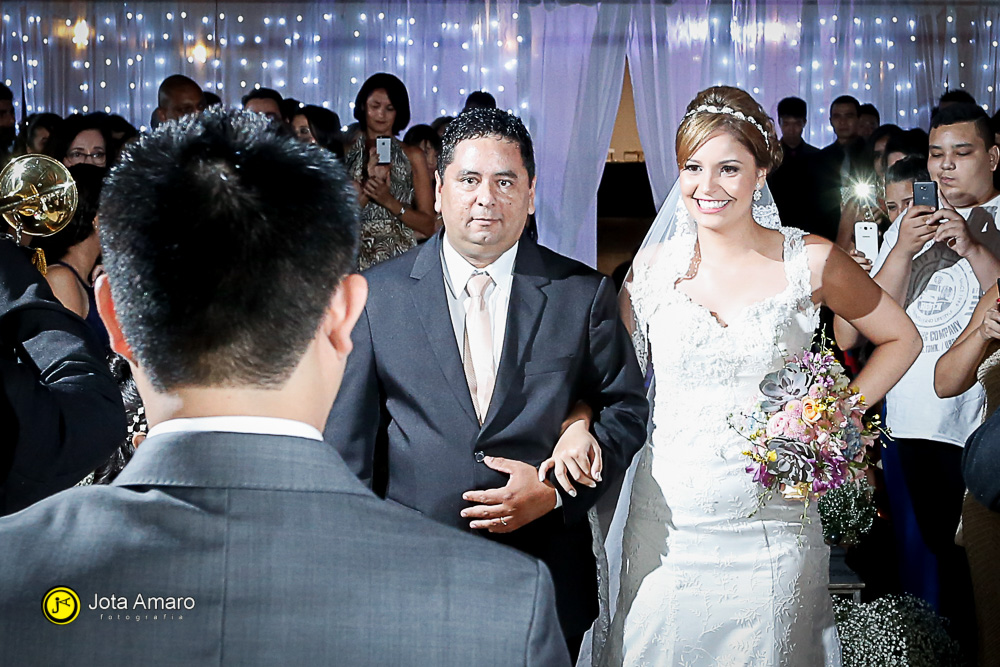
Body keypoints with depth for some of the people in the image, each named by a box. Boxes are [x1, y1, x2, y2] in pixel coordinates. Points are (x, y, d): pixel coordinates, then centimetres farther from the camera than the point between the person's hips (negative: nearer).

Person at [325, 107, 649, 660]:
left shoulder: (584, 293, 1)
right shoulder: (377, 294, 0)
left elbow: (626, 408, 6)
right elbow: (348, 438, 2)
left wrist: (556, 488, -10)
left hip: (546, 584, 1)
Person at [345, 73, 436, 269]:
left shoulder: (412, 156, 7)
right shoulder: (346, 154, 9)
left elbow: (429, 226, 3)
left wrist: (389, 201, -11)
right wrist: (368, 183, -11)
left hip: (401, 257, 0)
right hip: (357, 258, 1)